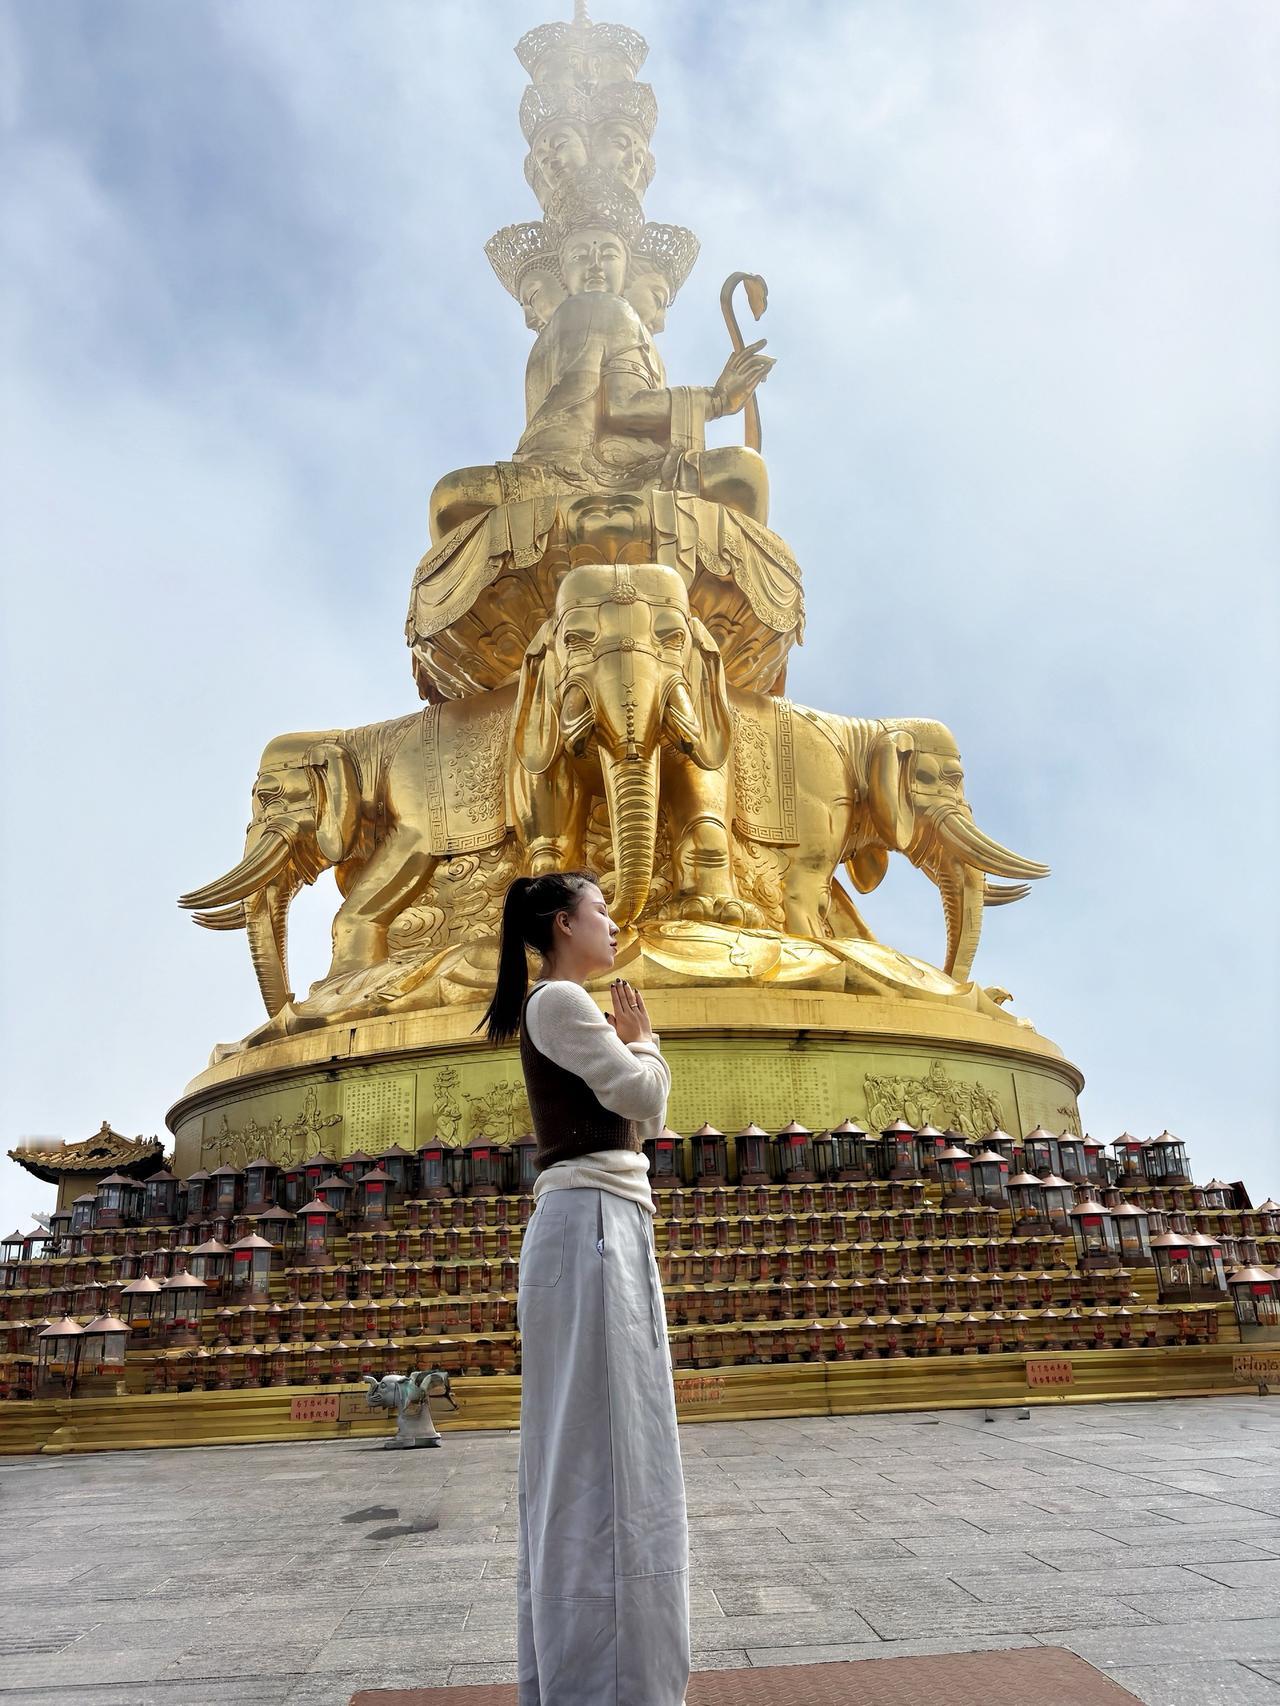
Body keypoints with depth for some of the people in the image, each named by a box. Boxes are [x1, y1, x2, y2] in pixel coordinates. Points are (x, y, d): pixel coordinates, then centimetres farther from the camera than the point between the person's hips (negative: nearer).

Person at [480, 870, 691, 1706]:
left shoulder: (570, 1008, 23)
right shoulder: (559, 999, -8)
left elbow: (640, 1121, 23)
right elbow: (645, 1099, -13)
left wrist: (631, 1047, 15)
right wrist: (644, 1041, 4)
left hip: (606, 1231, 10)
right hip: (592, 1228, -10)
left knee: (586, 1453, 13)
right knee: (601, 1447, -8)